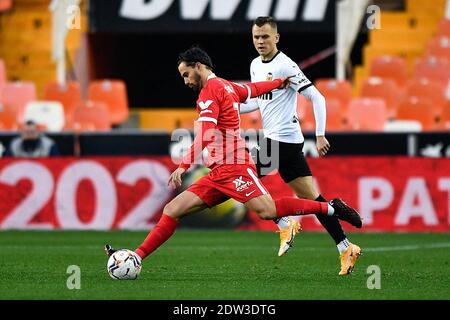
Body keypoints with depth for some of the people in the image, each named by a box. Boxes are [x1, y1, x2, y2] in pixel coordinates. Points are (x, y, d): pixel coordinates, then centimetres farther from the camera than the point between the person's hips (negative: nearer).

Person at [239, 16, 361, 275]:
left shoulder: (285, 65, -12)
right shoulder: (256, 66, 14)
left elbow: (317, 98, -13)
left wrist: (320, 135, -18)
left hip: (284, 137, -8)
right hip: (273, 138, 8)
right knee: (311, 196, 7)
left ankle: (285, 225, -4)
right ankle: (346, 248, 7)